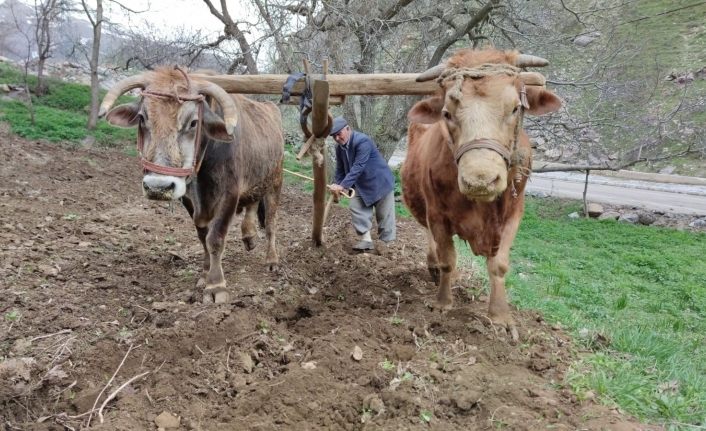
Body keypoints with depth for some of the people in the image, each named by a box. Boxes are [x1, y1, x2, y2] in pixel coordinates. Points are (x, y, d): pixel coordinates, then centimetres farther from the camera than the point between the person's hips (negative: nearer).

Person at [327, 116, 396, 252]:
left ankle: (384, 243, 15)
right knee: (356, 208, -4)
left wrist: (343, 186, -39)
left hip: (380, 182, -7)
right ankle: (366, 240, -1)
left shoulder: (363, 141, -28)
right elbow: (340, 168, 4)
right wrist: (337, 185, -12)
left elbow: (358, 167, -35)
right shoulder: (339, 147, -3)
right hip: (362, 185, 7)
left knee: (384, 215, 2)